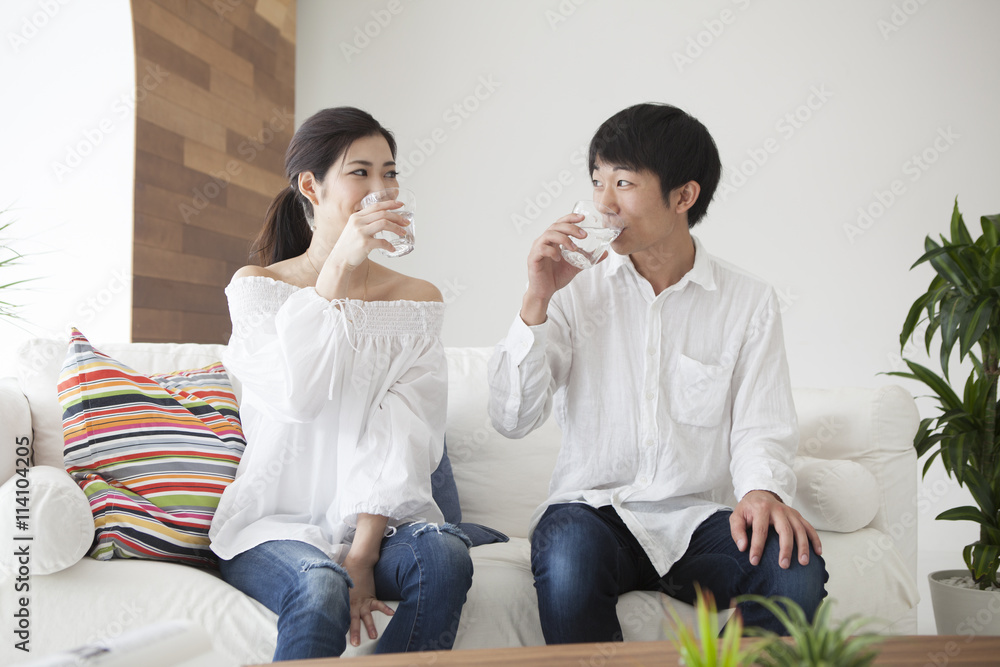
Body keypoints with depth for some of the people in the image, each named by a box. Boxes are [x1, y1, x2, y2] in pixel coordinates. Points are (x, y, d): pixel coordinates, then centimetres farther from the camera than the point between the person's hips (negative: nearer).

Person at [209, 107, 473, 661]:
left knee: (444, 554, -29)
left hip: (378, 520, 2)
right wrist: (337, 268, -16)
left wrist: (362, 552, -14)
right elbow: (294, 397, -15)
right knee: (322, 586, -34)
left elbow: (405, 442, -3)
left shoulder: (418, 300, 9)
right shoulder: (256, 286, 5)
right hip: (274, 523, -2)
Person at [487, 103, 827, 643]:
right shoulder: (577, 287, 4)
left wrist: (762, 492, -22)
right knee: (568, 555, -35)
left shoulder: (749, 302, 5)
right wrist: (537, 301, -13)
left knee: (798, 569, -28)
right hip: (594, 507, 0)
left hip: (697, 518, 1)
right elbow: (510, 420, -3)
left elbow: (761, 428, 1)